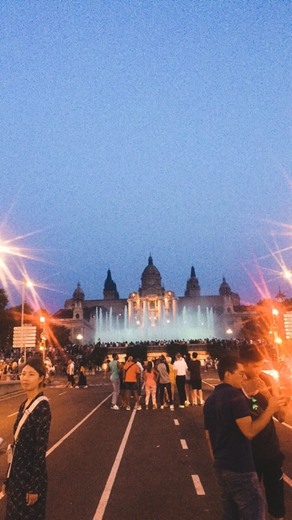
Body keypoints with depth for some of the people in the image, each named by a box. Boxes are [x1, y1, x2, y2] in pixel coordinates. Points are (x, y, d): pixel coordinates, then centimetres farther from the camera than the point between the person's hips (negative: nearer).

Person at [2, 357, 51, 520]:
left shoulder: (42, 407, -20)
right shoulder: (24, 405, 3)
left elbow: (41, 449, -19)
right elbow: (18, 445, 9)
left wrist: (35, 487, -17)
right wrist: (8, 478, 13)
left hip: (32, 474, -7)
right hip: (18, 472, 7)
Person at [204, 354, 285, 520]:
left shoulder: (210, 400, 10)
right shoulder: (235, 395, -18)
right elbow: (250, 431, -23)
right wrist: (270, 409, -16)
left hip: (221, 466, 9)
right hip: (240, 468, -9)